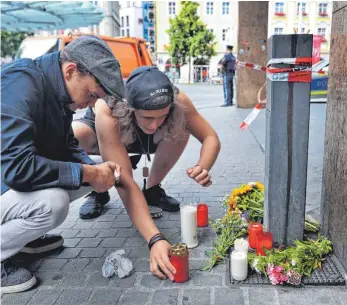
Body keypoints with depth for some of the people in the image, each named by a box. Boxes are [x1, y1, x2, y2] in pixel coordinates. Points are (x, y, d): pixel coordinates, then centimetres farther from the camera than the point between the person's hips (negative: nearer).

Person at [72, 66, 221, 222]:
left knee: (181, 130, -28)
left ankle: (152, 189, -4)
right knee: (75, 134, -35)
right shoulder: (107, 112, -43)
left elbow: (211, 138, -26)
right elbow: (124, 178, -47)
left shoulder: (176, 100, -34)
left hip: (143, 139, 2)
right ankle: (98, 192, -6)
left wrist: (202, 168, -47)